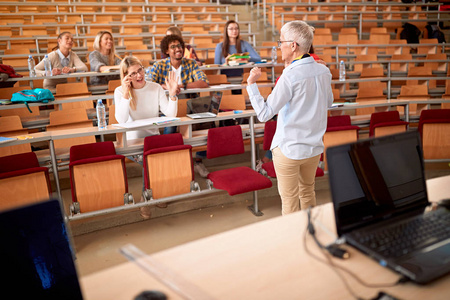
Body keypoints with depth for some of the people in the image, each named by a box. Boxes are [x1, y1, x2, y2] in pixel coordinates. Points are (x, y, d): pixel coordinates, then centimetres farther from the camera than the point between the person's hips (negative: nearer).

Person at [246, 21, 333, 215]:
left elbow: (264, 114, -21)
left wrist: (251, 84, -12)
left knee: (289, 201, 8)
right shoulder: (324, 71, -1)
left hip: (288, 149, -7)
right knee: (308, 192, 24)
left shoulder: (290, 77, -21)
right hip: (315, 148, 7)